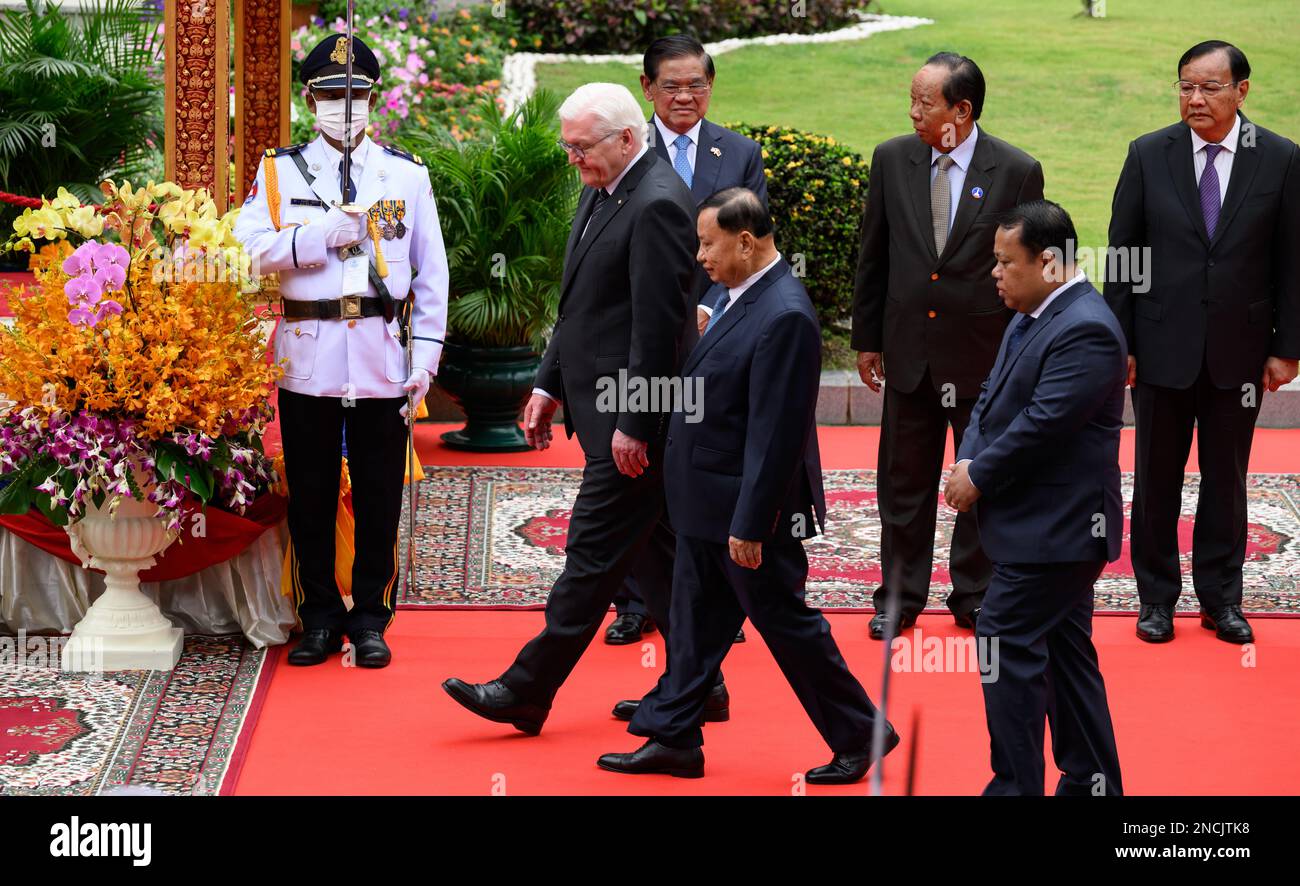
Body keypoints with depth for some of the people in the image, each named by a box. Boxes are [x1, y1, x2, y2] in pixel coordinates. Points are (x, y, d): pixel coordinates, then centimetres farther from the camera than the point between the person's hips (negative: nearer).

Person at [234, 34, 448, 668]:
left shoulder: (408, 176, 7)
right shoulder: (280, 171, 6)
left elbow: (432, 274, 6)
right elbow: (252, 247, -8)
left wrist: (425, 358, -1)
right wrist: (325, 234, -17)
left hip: (382, 356, 0)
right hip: (306, 357, 0)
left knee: (378, 494, 5)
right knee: (310, 495, 6)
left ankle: (370, 619, 15)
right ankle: (319, 617, 17)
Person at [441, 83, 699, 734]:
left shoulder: (658, 205, -18)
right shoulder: (601, 190, 13)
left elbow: (657, 326, -20)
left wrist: (633, 424, -20)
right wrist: (549, 385, 16)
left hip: (631, 415, -10)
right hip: (603, 403, 10)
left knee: (594, 553, -3)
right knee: (658, 549, 15)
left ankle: (527, 692, 1)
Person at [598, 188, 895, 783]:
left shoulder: (784, 317, -24)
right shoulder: (730, 293, 6)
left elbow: (775, 434, -24)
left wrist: (750, 525, -22)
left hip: (746, 509, -9)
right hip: (705, 505, 9)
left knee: (786, 624, 4)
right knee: (695, 624, 15)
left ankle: (860, 735, 18)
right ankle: (672, 739, 25)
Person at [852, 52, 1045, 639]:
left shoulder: (1017, 172, -9)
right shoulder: (892, 160, -1)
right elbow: (873, 257, 7)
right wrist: (867, 339, 7)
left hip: (985, 353, -2)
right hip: (910, 348, 2)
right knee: (904, 480, 10)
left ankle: (975, 597, 24)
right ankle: (900, 596, 22)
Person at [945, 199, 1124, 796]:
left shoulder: (1085, 331, -20)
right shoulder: (1032, 319, 12)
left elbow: (1044, 423, -24)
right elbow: (992, 396, 14)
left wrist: (979, 477, -15)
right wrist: (968, 461, -4)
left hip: (1056, 529, -10)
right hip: (1052, 526, 10)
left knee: (1006, 642, -9)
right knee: (1062, 651, 14)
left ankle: (1016, 784, -3)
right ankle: (1092, 781, 22)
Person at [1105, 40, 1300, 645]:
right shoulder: (1149, 155, -2)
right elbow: (1122, 254, 1)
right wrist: (1118, 343, -3)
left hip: (1239, 351, 0)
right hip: (1164, 346, 0)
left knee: (1227, 480, 9)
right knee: (1156, 479, 7)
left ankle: (1221, 599, 21)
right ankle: (1156, 597, 19)